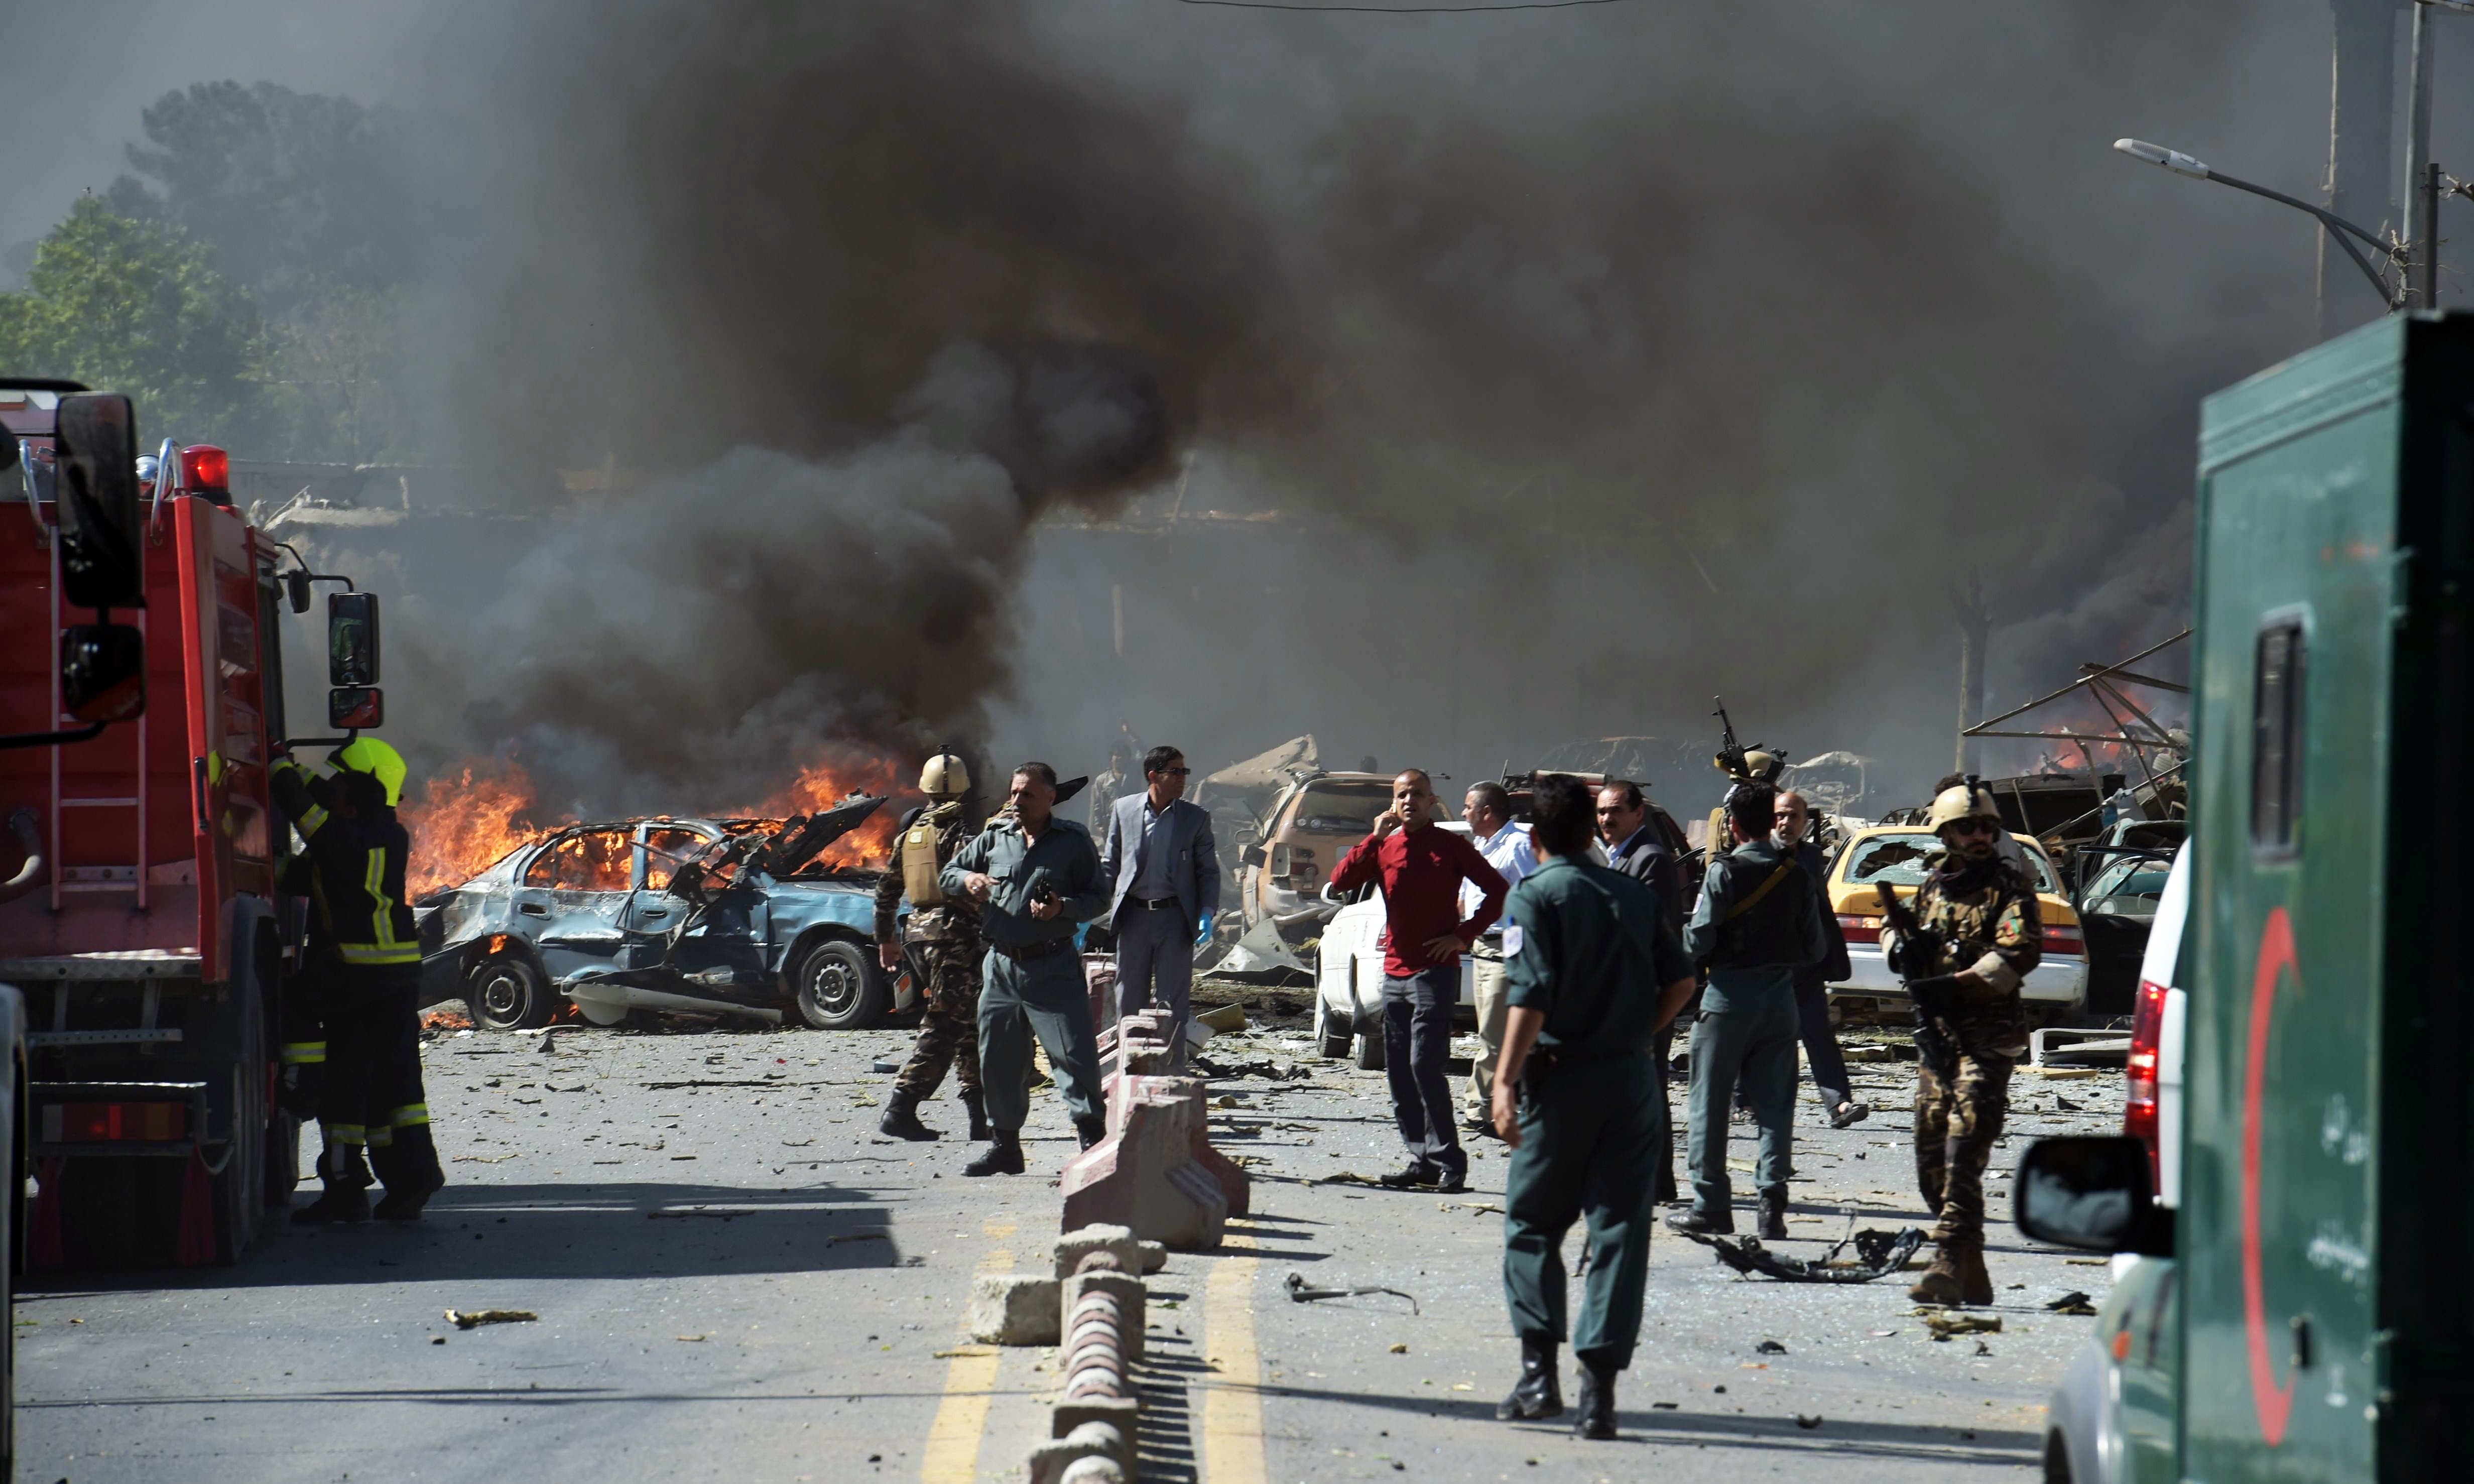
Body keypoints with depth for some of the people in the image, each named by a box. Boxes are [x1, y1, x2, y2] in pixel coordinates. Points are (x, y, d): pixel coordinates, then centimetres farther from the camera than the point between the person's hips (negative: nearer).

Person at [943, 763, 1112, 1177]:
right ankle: (1004, 1145, 19)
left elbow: (1098, 896, 1)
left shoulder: (1073, 841, 1)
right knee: (998, 1060, 8)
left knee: (1074, 1053, -10)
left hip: (1053, 966, -4)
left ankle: (1092, 1138, -7)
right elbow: (946, 874, 18)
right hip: (1001, 966, 4)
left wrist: (1063, 908, -17)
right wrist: (968, 879, -5)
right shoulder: (994, 838, 11)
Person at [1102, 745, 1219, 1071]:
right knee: (1130, 1001, 5)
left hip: (1175, 918, -1)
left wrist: (1207, 913, -9)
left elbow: (1208, 871, 7)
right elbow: (1110, 864, 10)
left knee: (1173, 1004, 0)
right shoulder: (1124, 809, 5)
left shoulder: (1196, 819, 3)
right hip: (1134, 916, 1)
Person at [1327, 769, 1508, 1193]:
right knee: (1399, 1073, 6)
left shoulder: (1450, 847, -1)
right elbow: (1340, 881, -2)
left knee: (1424, 1065, -14)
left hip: (1435, 972, -6)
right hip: (1395, 972, 6)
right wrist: (1375, 838, -9)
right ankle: (1422, 1159, 11)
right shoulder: (1385, 848, 10)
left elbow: (1498, 889, -1)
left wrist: (1464, 935, -8)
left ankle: (1447, 1161, -10)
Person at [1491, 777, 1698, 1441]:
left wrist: (1506, 1080, -15)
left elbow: (1532, 994, -16)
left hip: (1562, 1078, -4)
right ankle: (1599, 1391, -3)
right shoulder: (1636, 894, 9)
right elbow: (1680, 981, 6)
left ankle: (1540, 1372, 4)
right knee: (1620, 1231, 3)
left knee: (1532, 1226, 12)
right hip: (1633, 1080, 4)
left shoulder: (1535, 895, -6)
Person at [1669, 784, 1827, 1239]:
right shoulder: (1796, 875, 2)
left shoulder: (1724, 872, -11)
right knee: (1774, 1105, 7)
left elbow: (1699, 940, -15)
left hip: (1729, 996, -4)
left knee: (1710, 1101, 5)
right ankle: (1772, 1205, 1)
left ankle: (1711, 1205, 6)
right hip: (1780, 998, 4)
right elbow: (1816, 948, 4)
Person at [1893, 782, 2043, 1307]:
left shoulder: (2009, 886, -3)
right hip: (1937, 1034, 7)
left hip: (1987, 1039, -7)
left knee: (1964, 1154, -17)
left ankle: (1950, 1268, -24)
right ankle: (1970, 1270, 18)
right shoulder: (1932, 885, 15)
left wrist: (1956, 984, -23)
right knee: (1931, 1157, 8)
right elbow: (1899, 927, 26)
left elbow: (2020, 951, -17)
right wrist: (1902, 945, 1)